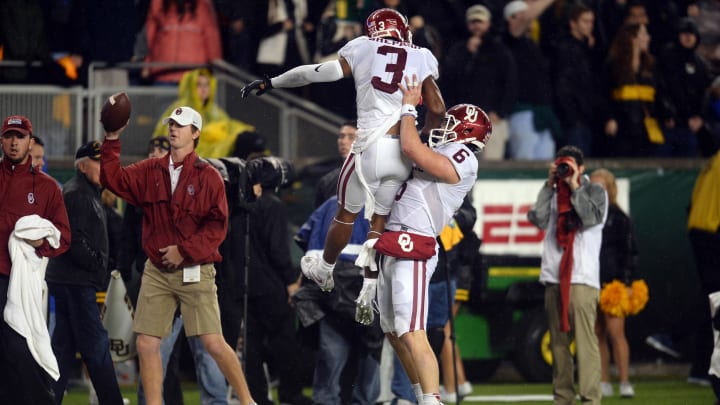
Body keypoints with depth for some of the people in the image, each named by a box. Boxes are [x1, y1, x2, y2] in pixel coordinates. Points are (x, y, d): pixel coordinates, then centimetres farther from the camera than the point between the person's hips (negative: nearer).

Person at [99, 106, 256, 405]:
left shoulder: (208, 177, -4)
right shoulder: (149, 172, 10)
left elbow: (217, 226, -9)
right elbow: (114, 179, 2)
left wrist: (184, 250, -16)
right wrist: (112, 139, -7)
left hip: (195, 273, -4)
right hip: (156, 272, 4)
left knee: (214, 343, -10)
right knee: (146, 345, 0)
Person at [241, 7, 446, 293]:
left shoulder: (364, 50, 6)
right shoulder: (421, 58, 10)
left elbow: (318, 73, 2)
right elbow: (437, 109, 4)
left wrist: (269, 83, 11)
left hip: (371, 148, -2)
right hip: (403, 153, 2)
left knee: (346, 214, 19)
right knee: (379, 220, 17)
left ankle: (324, 270, 38)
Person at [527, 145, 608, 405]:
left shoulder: (594, 191, 8)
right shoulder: (551, 194, 17)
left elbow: (591, 217, -9)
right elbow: (537, 218, 2)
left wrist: (574, 187, -4)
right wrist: (550, 186, 3)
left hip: (583, 277, -5)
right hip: (554, 276, 5)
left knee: (586, 340, -14)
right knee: (558, 341, 5)